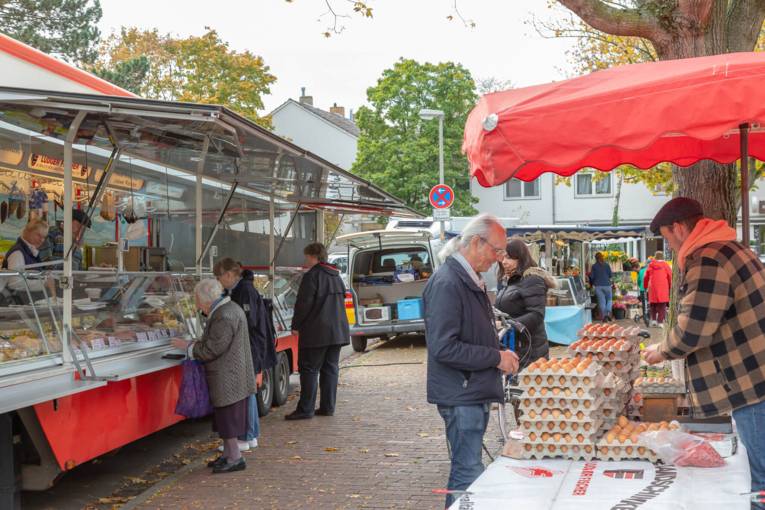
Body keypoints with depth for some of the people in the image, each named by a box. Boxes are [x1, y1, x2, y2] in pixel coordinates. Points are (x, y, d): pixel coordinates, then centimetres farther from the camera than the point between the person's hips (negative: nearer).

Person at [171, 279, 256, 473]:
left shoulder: (224, 317, -22)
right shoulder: (230, 308, 11)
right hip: (231, 375, 10)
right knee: (226, 417, 17)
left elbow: (212, 350, -22)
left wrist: (188, 346, -11)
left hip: (227, 377, -10)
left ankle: (235, 458, 5)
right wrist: (196, 344, 12)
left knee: (227, 418, -2)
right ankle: (228, 454, 26)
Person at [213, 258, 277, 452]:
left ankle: (244, 439, 1)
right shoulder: (234, 291, 13)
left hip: (249, 349, -10)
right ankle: (252, 436, 25)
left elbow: (249, 321, -21)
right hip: (244, 349, 10)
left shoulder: (246, 290, -17)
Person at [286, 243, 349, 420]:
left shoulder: (312, 276, -12)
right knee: (330, 368, 11)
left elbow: (303, 304, -14)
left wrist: (296, 325, -6)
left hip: (317, 332, -8)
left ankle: (306, 409, -5)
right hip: (337, 331, 8)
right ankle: (328, 407, 12)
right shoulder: (336, 276, 15)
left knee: (309, 369, -4)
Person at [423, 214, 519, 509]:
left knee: (465, 469, 16)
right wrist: (496, 357, -18)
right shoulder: (447, 283, -19)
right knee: (469, 474, -8)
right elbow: (443, 348, -25)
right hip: (460, 395, -10)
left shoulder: (471, 280, 14)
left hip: (475, 393, 10)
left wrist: (500, 355, 12)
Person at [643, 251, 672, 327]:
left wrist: (645, 286, 25)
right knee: (662, 306, 2)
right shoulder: (665, 265, 1)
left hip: (652, 289, 2)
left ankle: (653, 319, 3)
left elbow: (646, 278, 13)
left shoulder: (650, 266, 8)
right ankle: (660, 322, -3)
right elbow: (670, 277, 0)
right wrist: (670, 287, 11)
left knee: (653, 305, 15)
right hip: (663, 289, -2)